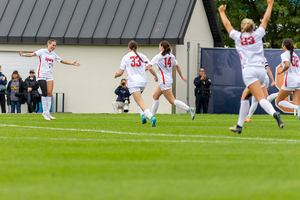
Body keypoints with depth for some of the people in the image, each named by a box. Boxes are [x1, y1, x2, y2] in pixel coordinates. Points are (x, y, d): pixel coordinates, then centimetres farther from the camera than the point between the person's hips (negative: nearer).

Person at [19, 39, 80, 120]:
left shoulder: (53, 55, 16)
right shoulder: (42, 51, -1)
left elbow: (62, 61, 28)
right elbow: (33, 54, -15)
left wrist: (72, 63, 29)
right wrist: (24, 55, -32)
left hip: (49, 76, 6)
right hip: (42, 75, -6)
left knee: (49, 93, -2)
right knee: (45, 93, -14)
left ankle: (47, 112, 2)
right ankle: (45, 112, -8)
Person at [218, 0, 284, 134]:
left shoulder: (238, 37, 10)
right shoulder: (257, 35, 13)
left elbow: (227, 25, 26)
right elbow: (265, 20, 24)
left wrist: (222, 12, 42)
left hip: (249, 71, -4)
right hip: (261, 71, 4)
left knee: (261, 98, -19)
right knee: (244, 97, 18)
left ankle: (274, 114, -46)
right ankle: (239, 126, 17)